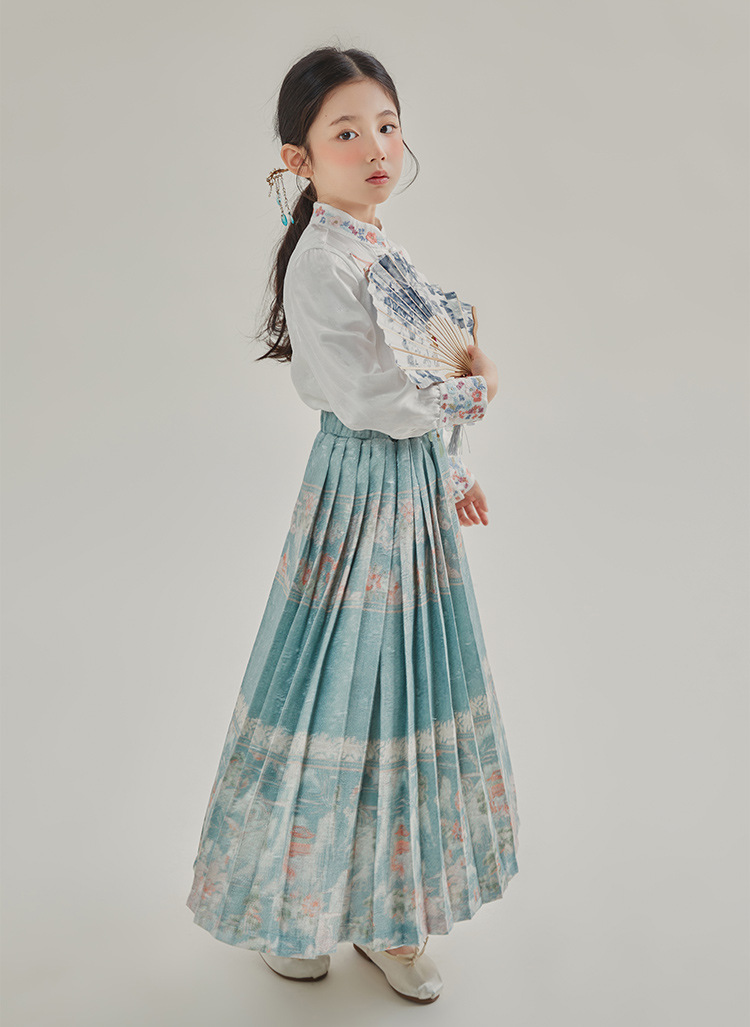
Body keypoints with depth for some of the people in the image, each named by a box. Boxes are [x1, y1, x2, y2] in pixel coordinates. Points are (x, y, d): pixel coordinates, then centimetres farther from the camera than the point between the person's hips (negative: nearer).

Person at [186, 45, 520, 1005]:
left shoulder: (381, 248, 11)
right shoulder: (319, 259, -17)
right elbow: (370, 397, -23)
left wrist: (449, 473, 15)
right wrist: (473, 389, -8)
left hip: (414, 490, 9)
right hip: (359, 494, -9)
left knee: (407, 694, 14)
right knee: (341, 699, 4)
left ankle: (383, 913, 33)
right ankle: (286, 909, 30)